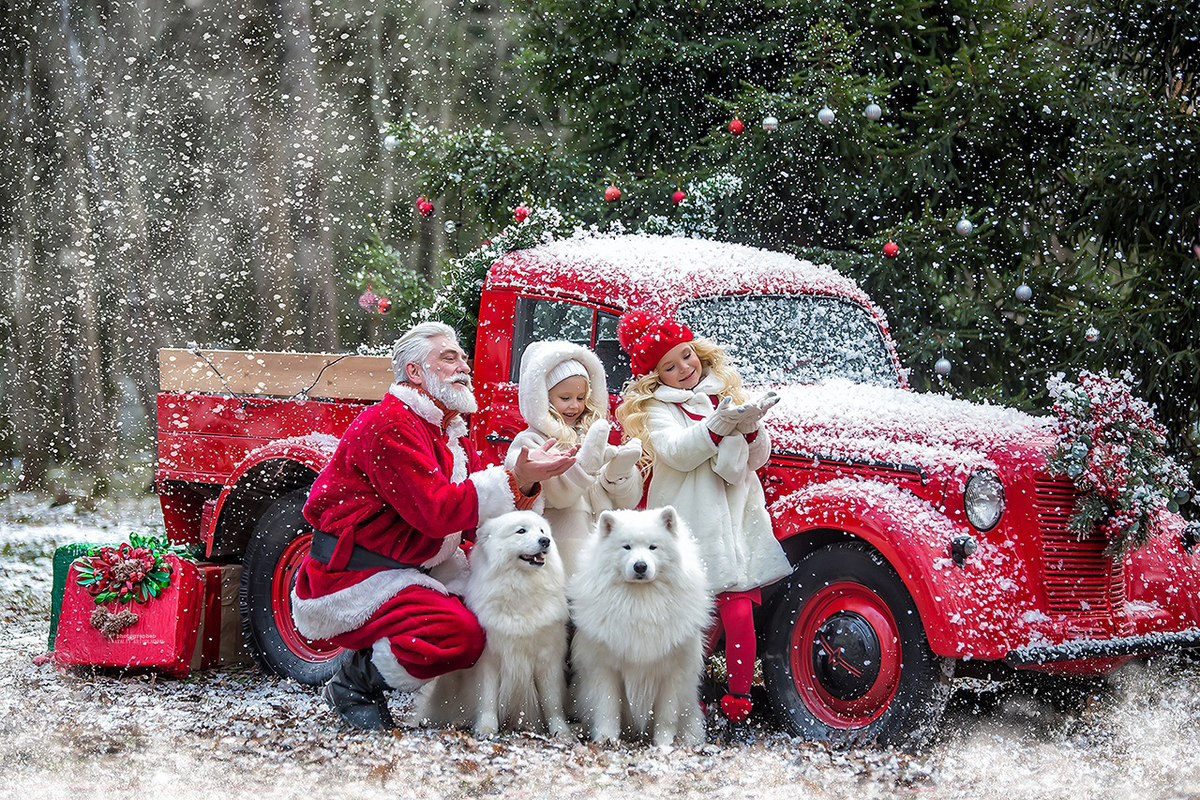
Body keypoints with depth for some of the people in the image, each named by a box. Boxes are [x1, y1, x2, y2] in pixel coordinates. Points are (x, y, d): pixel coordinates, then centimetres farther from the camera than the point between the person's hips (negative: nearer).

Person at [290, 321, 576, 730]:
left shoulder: (451, 435, 17)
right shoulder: (388, 423, -16)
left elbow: (480, 516, 10)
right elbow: (438, 512, -24)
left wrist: (528, 480, -7)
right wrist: (513, 481, -24)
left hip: (417, 568, 10)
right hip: (356, 572, -10)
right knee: (458, 633, -27)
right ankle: (355, 682, -3)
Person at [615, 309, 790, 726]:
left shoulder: (726, 392, 15)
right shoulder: (657, 409, 4)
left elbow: (756, 458, 12)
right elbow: (677, 453, -14)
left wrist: (749, 428, -9)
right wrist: (720, 424, -27)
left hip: (735, 518, 3)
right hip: (688, 528, -2)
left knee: (739, 612, -8)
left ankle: (739, 699, -3)